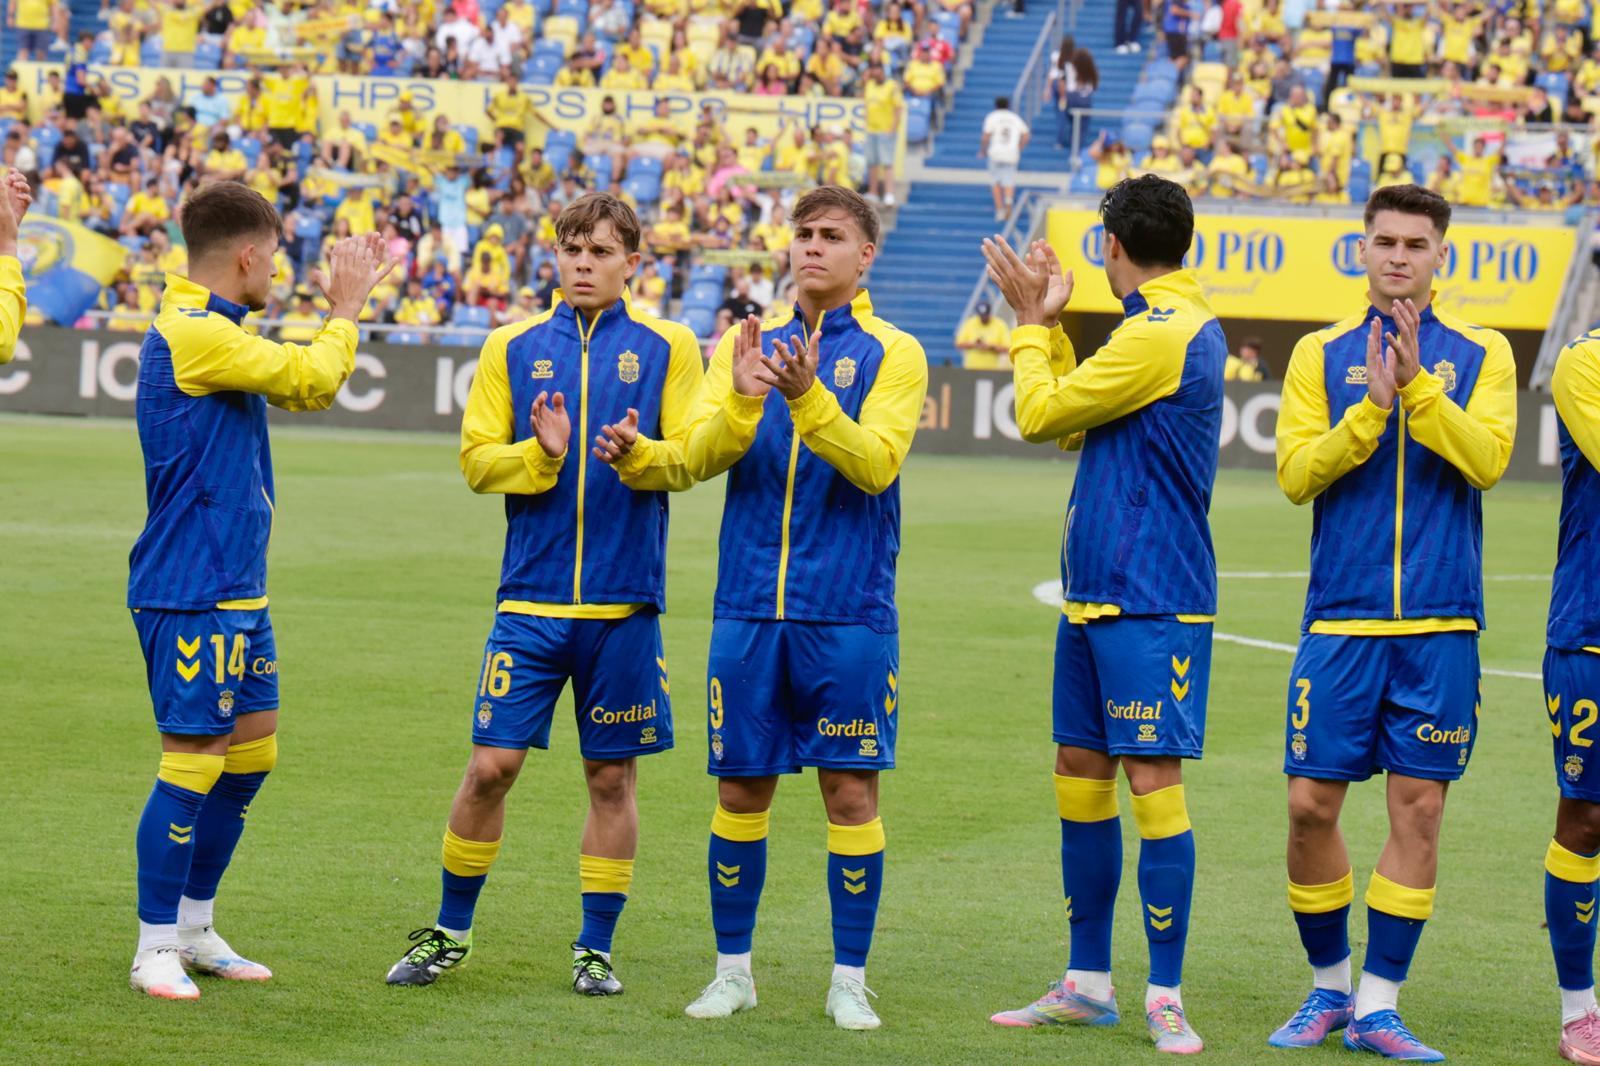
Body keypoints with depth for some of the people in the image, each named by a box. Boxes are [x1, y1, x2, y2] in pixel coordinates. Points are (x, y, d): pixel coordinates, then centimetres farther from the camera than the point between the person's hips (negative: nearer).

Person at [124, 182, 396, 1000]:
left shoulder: (209, 332, 15)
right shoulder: (193, 333, -18)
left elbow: (301, 388, 27)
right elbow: (313, 381, -17)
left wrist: (343, 306, 18)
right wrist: (346, 309, -1)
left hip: (237, 592, 11)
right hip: (192, 593, -11)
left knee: (252, 750, 14)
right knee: (193, 763, -6)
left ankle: (194, 930, 23)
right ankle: (156, 948, 2)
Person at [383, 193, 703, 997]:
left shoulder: (667, 348, 5)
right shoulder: (512, 348, 8)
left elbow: (690, 457, -2)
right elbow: (477, 457, 3)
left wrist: (637, 454, -22)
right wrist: (541, 454, -16)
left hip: (624, 604, 0)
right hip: (531, 599, 1)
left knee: (612, 777, 5)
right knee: (491, 765, -2)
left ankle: (596, 948, 16)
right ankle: (450, 933, 14)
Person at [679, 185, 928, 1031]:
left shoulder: (892, 353, 1)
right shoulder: (748, 343, 10)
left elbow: (875, 463, -13)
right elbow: (700, 456, -1)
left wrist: (806, 396, -26)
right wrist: (742, 399, -21)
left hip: (848, 612, -3)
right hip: (750, 607, 3)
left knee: (851, 789, -1)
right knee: (740, 787, 5)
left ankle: (848, 980, 8)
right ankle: (733, 971, 16)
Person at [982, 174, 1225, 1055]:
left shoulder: (1162, 335, -16)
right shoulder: (1173, 326, 15)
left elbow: (1041, 416, -9)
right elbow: (1069, 424, 22)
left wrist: (1031, 322, 5)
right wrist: (1047, 321, 20)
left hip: (1150, 602, -10)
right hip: (1096, 593, 10)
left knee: (1153, 777, -8)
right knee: (1080, 773, 12)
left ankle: (1165, 997, -6)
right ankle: (1088, 983, 19)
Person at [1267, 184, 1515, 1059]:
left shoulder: (1481, 355, 7)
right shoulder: (1322, 355, 8)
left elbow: (1487, 460, -8)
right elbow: (1296, 475, -2)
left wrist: (1418, 386, -18)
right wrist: (1370, 409, -14)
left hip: (1439, 624, 0)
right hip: (1341, 621, 0)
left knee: (1419, 807, -2)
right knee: (1311, 804, -2)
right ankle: (1328, 988, 17)